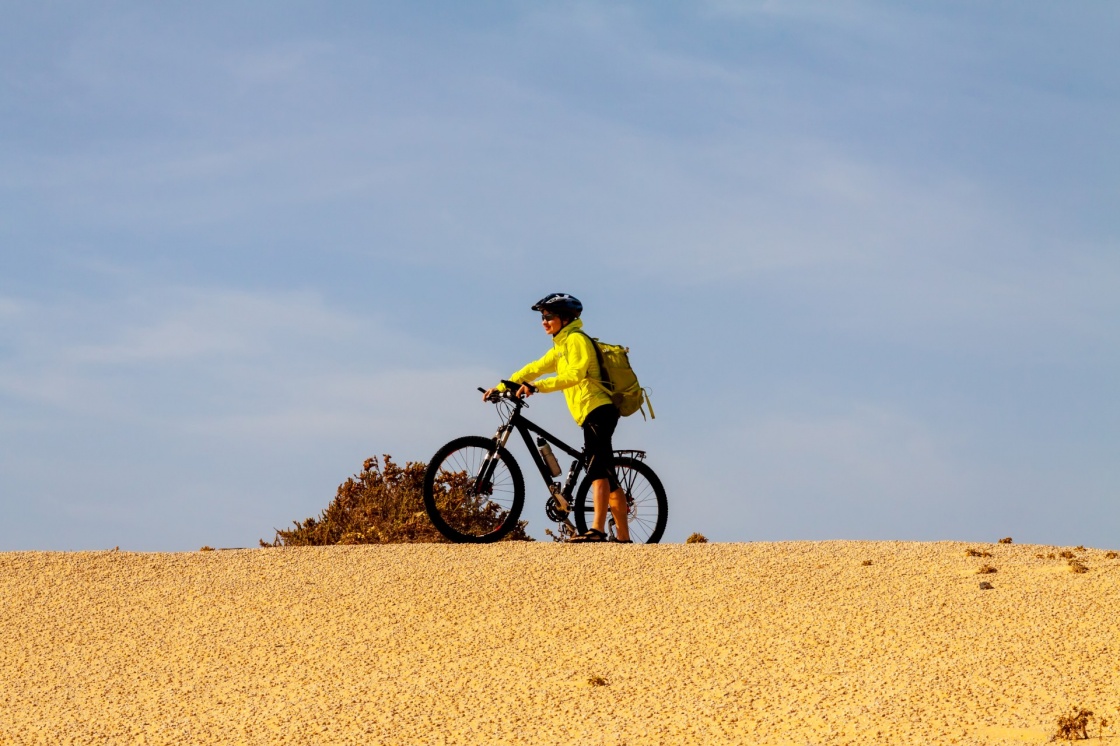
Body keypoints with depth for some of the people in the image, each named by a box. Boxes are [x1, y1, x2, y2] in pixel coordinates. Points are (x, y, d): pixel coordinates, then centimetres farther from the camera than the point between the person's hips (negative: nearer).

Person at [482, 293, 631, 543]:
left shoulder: (576, 339, -7)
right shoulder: (561, 346, 23)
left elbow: (574, 375, -22)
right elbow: (534, 369, 24)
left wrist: (537, 387, -29)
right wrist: (501, 387, 18)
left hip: (597, 410, -11)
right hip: (593, 413, 11)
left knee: (598, 471, -20)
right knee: (607, 476, 10)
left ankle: (597, 530, -31)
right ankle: (623, 536, 12)